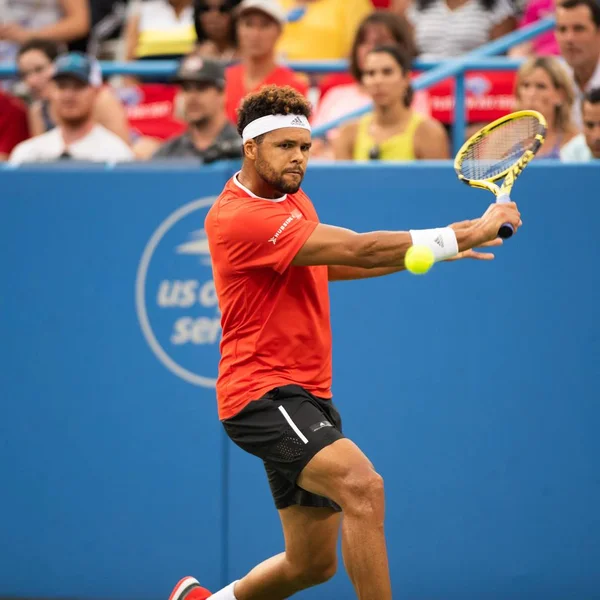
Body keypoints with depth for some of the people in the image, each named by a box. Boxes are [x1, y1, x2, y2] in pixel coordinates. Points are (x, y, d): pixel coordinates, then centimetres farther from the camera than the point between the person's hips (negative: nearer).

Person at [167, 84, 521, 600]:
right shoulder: (241, 217, -19)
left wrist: (436, 246, 17)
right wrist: (462, 236, -21)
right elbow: (359, 251, -23)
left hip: (307, 395, 10)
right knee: (362, 486, -30)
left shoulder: (293, 199, 13)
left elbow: (330, 264, 29)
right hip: (263, 394, -10)